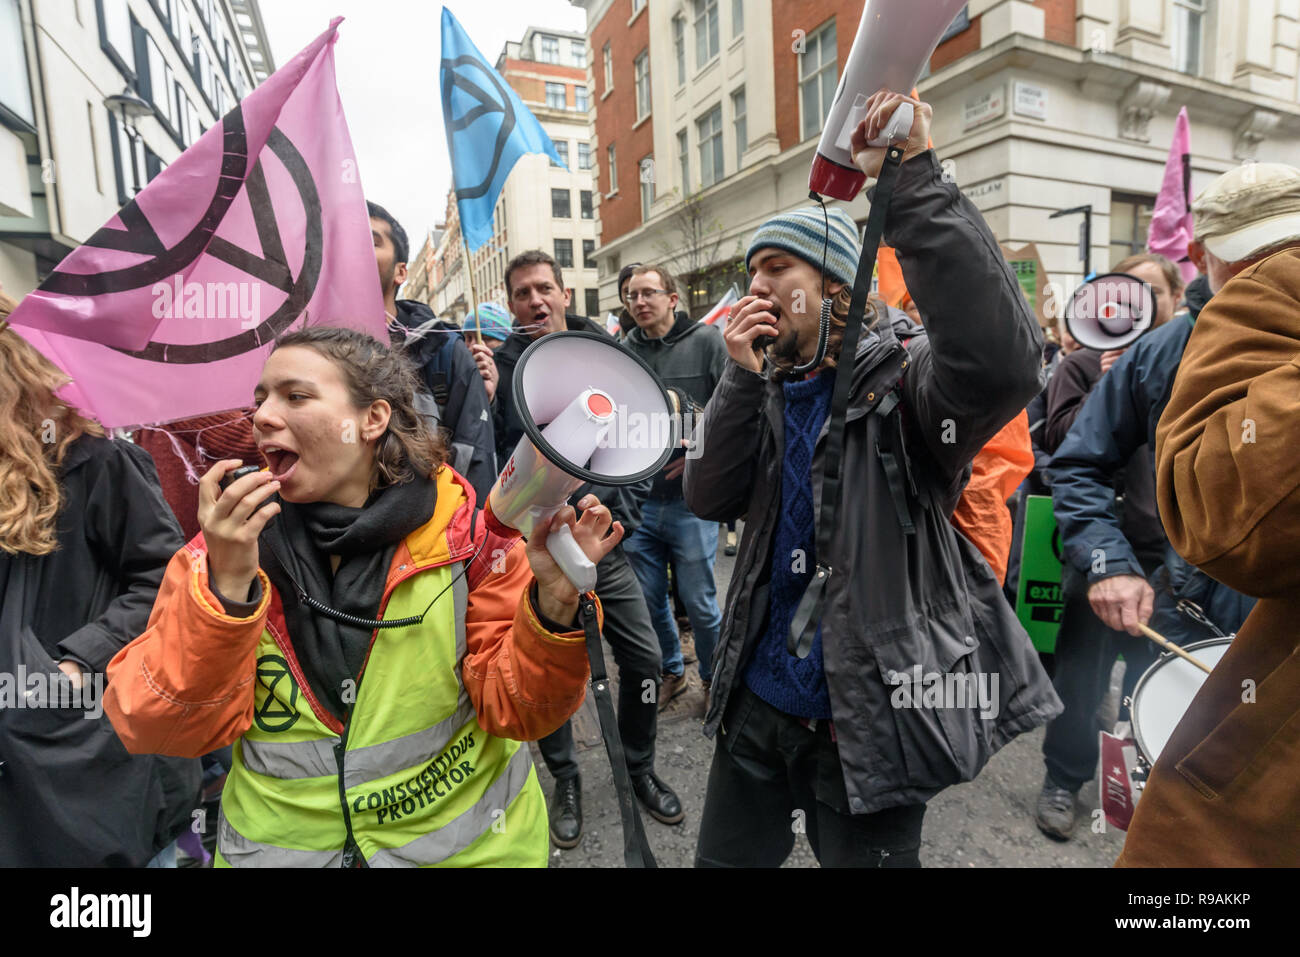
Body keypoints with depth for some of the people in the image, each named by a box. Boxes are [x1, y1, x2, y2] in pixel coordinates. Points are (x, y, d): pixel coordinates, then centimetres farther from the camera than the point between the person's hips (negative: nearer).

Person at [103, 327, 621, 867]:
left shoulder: (464, 530, -15)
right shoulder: (230, 544, -9)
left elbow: (511, 709, -14)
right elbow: (158, 731, -14)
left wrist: (552, 605, -32)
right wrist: (226, 588, -28)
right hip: (279, 845, 2)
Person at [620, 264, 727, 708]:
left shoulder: (706, 341, -2)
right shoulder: (625, 351, 9)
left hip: (690, 499, -4)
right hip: (638, 499, 4)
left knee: (698, 601, 5)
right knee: (648, 599, 14)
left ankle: (716, 676, 30)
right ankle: (670, 672, 37)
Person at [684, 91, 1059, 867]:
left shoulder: (902, 382, -13)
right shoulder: (771, 391, 5)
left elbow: (1001, 359, -34)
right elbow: (710, 499, -3)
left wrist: (915, 178, -33)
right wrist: (741, 378, -14)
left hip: (866, 717, -5)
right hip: (758, 698, 6)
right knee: (725, 857, 24)